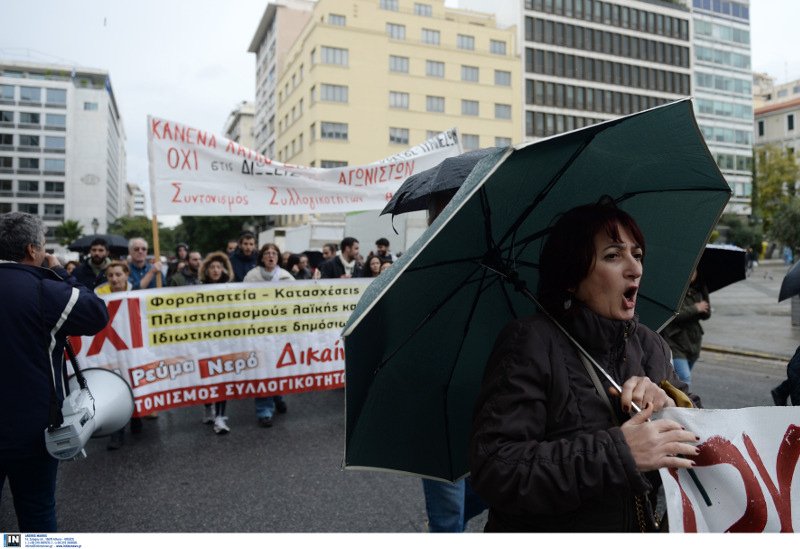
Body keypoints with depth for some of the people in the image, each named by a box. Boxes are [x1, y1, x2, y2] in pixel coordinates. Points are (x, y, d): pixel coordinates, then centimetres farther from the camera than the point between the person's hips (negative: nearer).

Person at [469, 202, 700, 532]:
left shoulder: (649, 345, 4)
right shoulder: (530, 342, -16)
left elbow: (698, 441, 5)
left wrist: (670, 408, -14)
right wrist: (617, 453, -26)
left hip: (642, 529, 4)